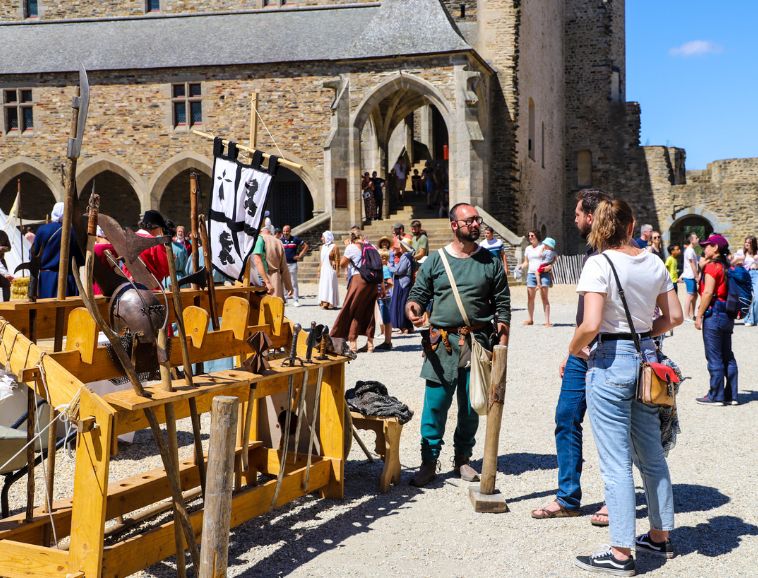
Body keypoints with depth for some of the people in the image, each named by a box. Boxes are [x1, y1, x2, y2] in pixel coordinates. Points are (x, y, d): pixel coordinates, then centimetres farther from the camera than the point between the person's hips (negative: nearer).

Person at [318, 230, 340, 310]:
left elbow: (337, 260, -10)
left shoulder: (334, 247, -8)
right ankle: (324, 303, 9)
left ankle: (330, 303, -4)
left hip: (331, 270, -7)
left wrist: (336, 271, -14)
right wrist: (319, 270, 13)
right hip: (323, 270, 7)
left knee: (330, 286, -7)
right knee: (323, 286, 6)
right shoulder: (322, 247, 14)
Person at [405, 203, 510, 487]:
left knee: (472, 405, 8)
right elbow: (419, 294, 6)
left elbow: (502, 305, 7)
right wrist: (413, 307, -18)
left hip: (479, 342, 1)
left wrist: (502, 345, 1)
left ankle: (462, 458, 23)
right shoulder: (434, 261, 6)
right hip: (443, 343, -1)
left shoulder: (491, 262, 7)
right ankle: (429, 463, 5)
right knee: (435, 404, -4)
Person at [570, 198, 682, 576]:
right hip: (647, 359, 6)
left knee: (616, 461, -1)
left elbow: (590, 325, -22)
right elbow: (674, 316, 10)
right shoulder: (653, 262, 5)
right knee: (651, 454, 18)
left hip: (610, 363, -6)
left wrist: (574, 349, -4)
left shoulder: (599, 264, -14)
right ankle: (660, 537, 30)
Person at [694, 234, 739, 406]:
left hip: (714, 313, -9)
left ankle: (716, 396, 0)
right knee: (727, 356, 11)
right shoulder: (727, 267, 13)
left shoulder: (712, 266, -12)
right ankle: (731, 395, 15)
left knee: (714, 357, -3)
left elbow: (708, 292, -16)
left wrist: (699, 315, -12)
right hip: (727, 314, 9)